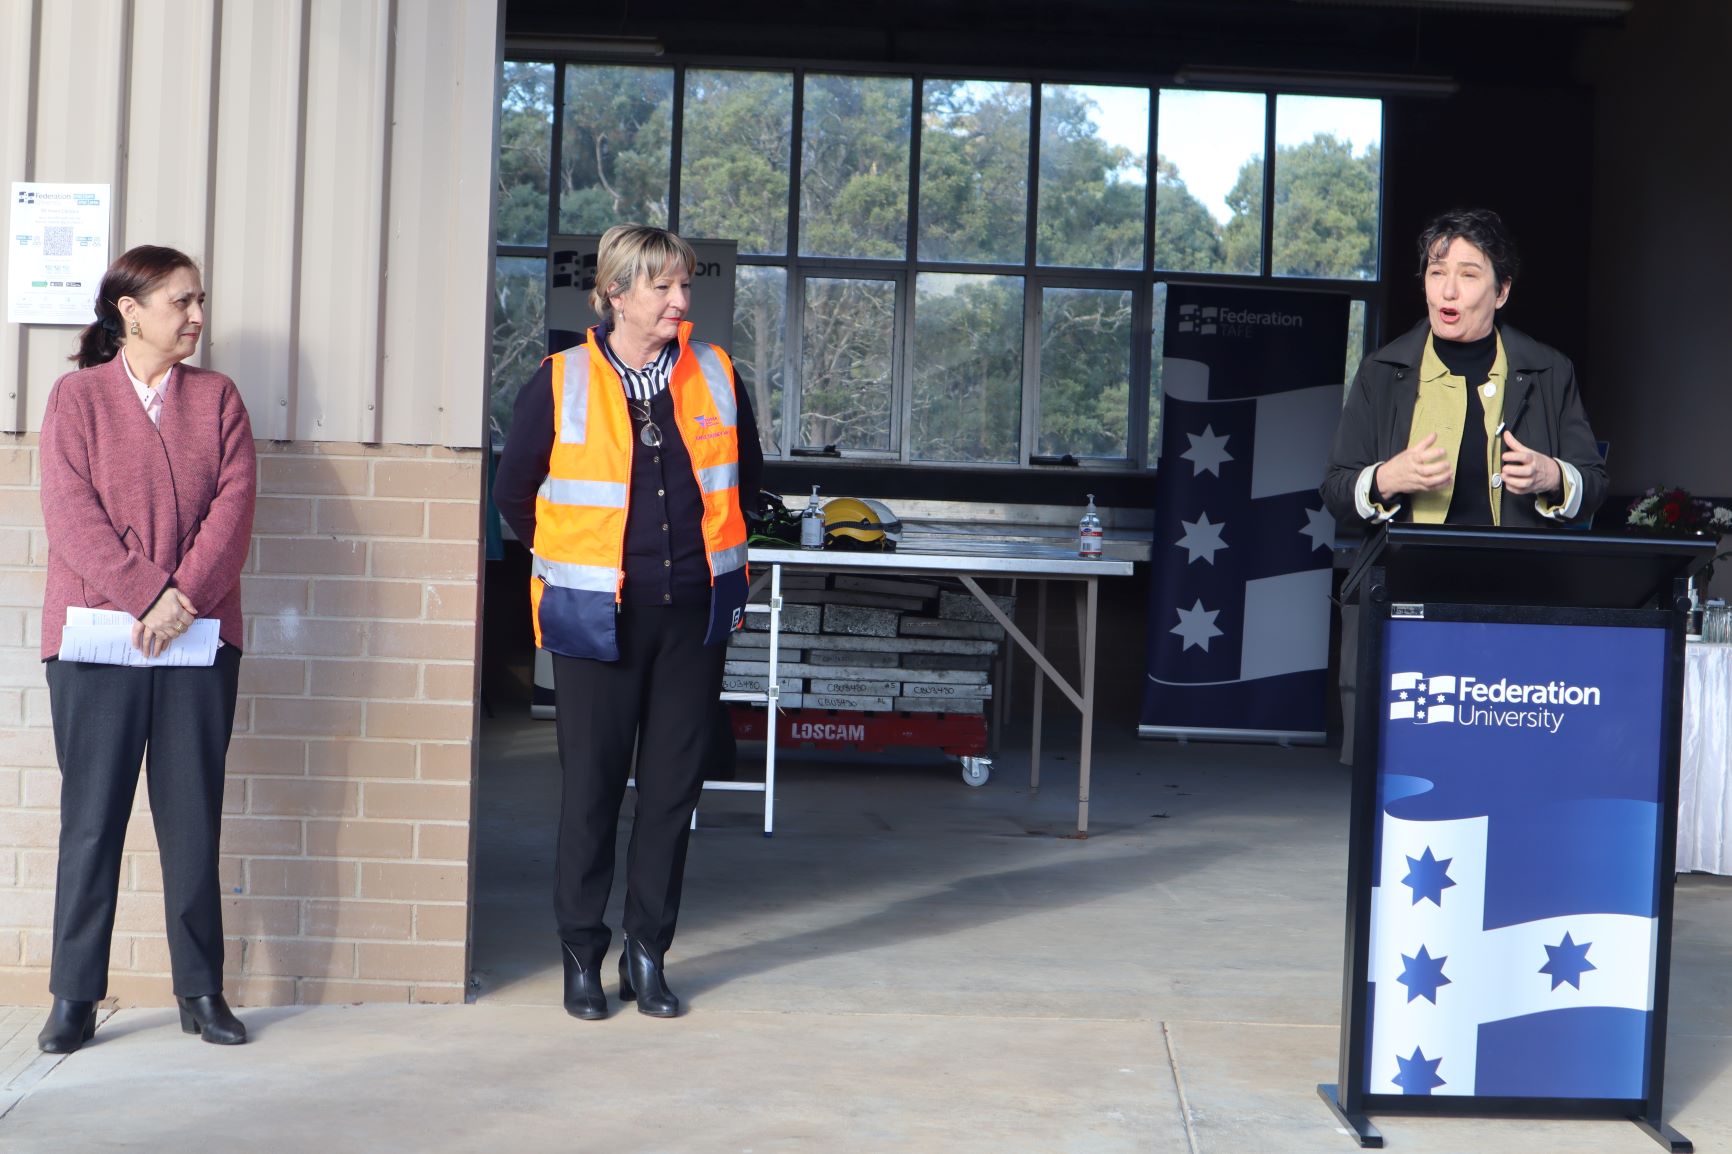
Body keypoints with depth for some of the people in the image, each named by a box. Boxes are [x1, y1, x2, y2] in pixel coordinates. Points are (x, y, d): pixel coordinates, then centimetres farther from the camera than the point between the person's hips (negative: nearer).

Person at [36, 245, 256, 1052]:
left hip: (199, 639, 2)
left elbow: (234, 505, 0)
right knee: (91, 818, 2)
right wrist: (147, 597, -16)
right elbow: (72, 515, -6)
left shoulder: (217, 398, 11)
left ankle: (201, 990, 13)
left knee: (193, 818, 5)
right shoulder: (77, 397, 4)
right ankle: (75, 997, 9)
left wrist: (185, 596, -13)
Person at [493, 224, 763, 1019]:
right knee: (592, 785, 2)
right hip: (598, 618, -3)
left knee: (675, 784, 6)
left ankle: (648, 953, 18)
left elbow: (744, 477, 19)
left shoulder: (716, 376, 5)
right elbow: (514, 494, 6)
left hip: (693, 613, 3)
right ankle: (581, 954, 15)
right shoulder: (562, 384, -3)